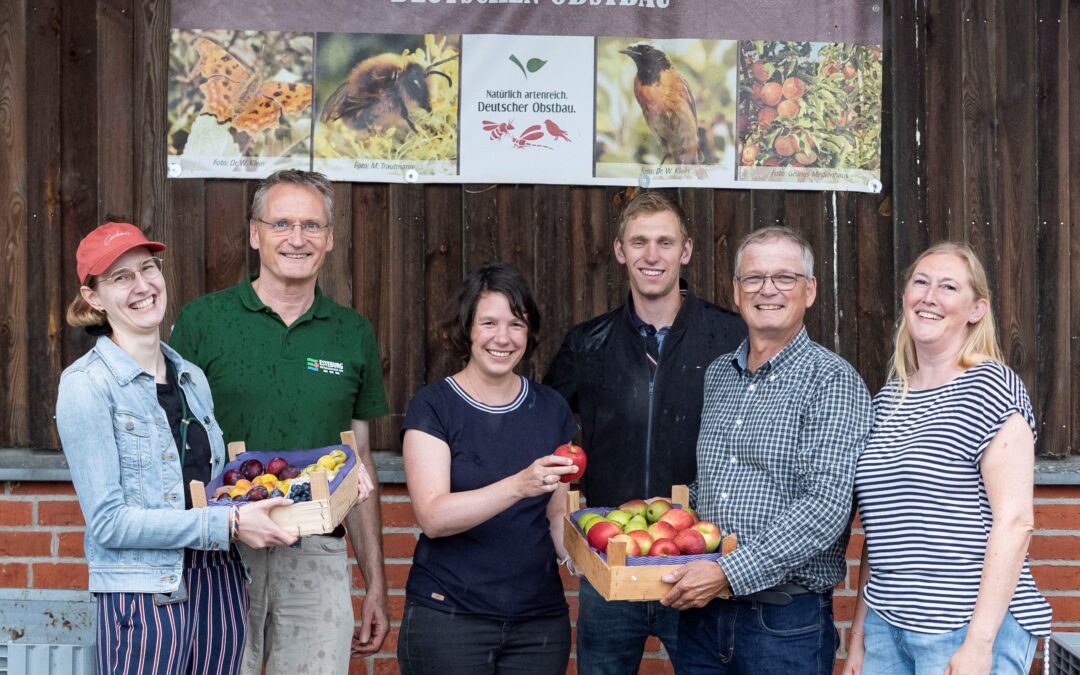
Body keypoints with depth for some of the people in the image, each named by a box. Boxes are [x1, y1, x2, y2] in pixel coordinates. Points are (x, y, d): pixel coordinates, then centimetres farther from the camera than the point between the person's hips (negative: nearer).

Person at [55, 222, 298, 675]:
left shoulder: (192, 378, 11)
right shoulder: (86, 384, -8)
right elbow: (109, 520, -14)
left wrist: (255, 510, 1)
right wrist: (229, 525, -18)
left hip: (220, 585, 6)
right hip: (143, 596, -6)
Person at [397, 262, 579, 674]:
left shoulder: (551, 409, 7)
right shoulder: (433, 406, -6)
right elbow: (432, 516, -18)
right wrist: (519, 485, -31)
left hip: (541, 618, 4)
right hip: (448, 619, -4)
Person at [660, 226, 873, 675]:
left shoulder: (832, 381, -10)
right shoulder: (718, 375, 10)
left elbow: (828, 507, -20)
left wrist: (729, 573, -23)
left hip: (787, 620, -6)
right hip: (702, 610, 6)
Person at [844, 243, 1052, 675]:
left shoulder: (990, 386, -8)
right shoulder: (887, 400, 11)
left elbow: (1014, 521, -14)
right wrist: (859, 635, 13)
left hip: (971, 628, -6)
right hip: (887, 625, 6)